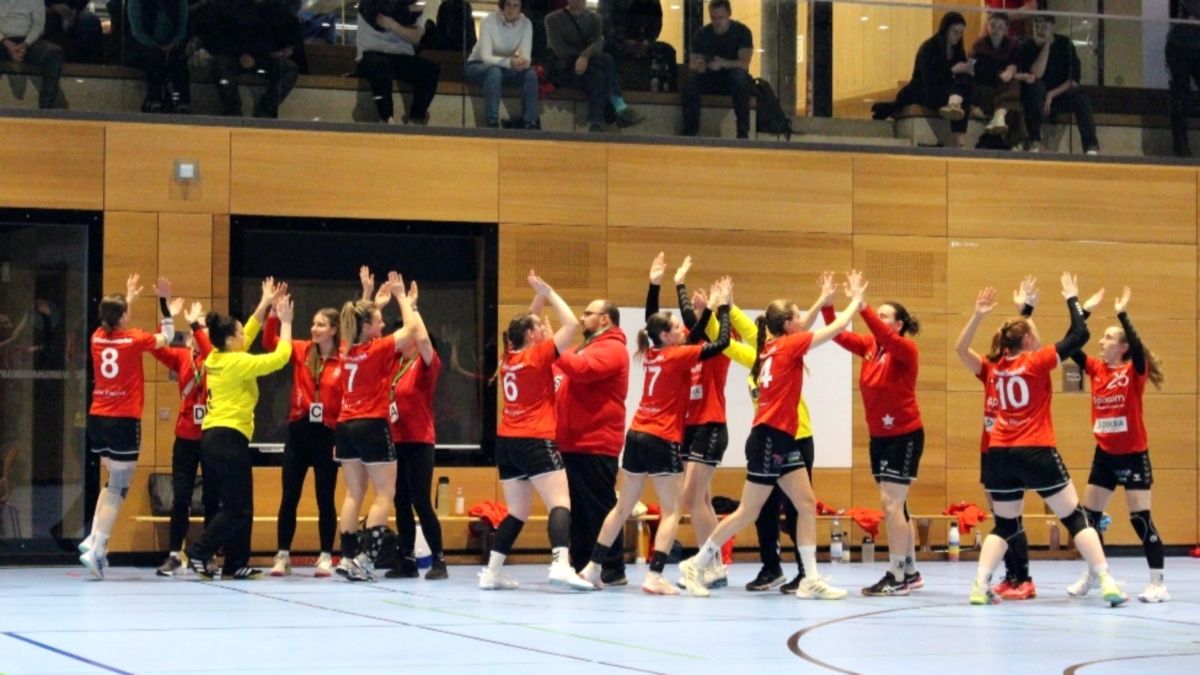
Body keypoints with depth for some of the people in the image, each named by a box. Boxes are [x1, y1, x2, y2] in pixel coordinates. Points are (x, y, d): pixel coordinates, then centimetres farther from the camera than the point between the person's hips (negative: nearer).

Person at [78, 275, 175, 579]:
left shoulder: (98, 337, 5)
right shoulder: (134, 339, -8)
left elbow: (114, 325, 30)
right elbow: (167, 337, 10)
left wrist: (128, 298, 43)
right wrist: (164, 301, 14)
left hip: (97, 418, 6)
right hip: (124, 420, -6)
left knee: (114, 480, 23)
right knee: (119, 488, -3)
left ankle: (94, 537, 11)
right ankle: (97, 551, -12)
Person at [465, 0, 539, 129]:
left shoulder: (526, 24, -11)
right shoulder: (488, 21, -22)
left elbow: (525, 56, -17)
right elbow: (486, 57, -30)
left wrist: (523, 62, -43)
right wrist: (509, 62, -47)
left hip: (504, 68, 4)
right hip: (478, 67, -4)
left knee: (531, 72, -25)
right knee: (494, 71, -38)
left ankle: (531, 124, -22)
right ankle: (491, 123, -38)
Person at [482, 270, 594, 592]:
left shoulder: (509, 358, 12)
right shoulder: (539, 355, -6)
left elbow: (525, 324, 30)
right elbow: (571, 324, -7)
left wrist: (540, 298, 23)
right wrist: (549, 294, 2)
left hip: (506, 442, 8)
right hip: (536, 441, -8)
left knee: (517, 512, 15)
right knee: (561, 504, -15)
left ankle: (492, 571, 10)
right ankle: (561, 564, -35)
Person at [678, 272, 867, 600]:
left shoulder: (773, 347, 11)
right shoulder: (787, 346, -10)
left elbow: (801, 330, 32)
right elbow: (836, 328, -8)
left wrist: (824, 299, 26)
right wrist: (856, 299, 5)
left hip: (783, 439, 9)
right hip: (769, 438, -9)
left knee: (807, 504, 3)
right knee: (749, 512, -3)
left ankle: (810, 579, 0)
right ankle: (697, 564, 7)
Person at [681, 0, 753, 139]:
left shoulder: (741, 31, -7)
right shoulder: (701, 35, -1)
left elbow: (744, 64, -20)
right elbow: (692, 65, -6)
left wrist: (723, 63, -40)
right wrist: (698, 67, -33)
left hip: (732, 80, -2)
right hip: (709, 80, 2)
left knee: (739, 74, -37)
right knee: (691, 78, -29)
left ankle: (743, 131, -36)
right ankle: (689, 131, -30)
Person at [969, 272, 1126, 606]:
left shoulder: (997, 367, 9)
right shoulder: (1036, 362, -6)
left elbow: (1013, 341, 33)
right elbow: (1079, 335, -6)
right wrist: (1072, 298, 5)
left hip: (998, 455, 5)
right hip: (1036, 453, -5)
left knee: (1005, 525, 14)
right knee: (1075, 518, 3)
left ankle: (980, 585, -2)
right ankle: (1106, 582, -4)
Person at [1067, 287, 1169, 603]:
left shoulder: (1135, 371, -10)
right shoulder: (1097, 369, 4)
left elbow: (1138, 347, -29)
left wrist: (1122, 314, -34)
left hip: (1133, 456, -6)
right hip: (1104, 455, 6)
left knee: (1141, 519, -8)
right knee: (1088, 517, 8)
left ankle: (1158, 584, -3)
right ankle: (1091, 577, 23)